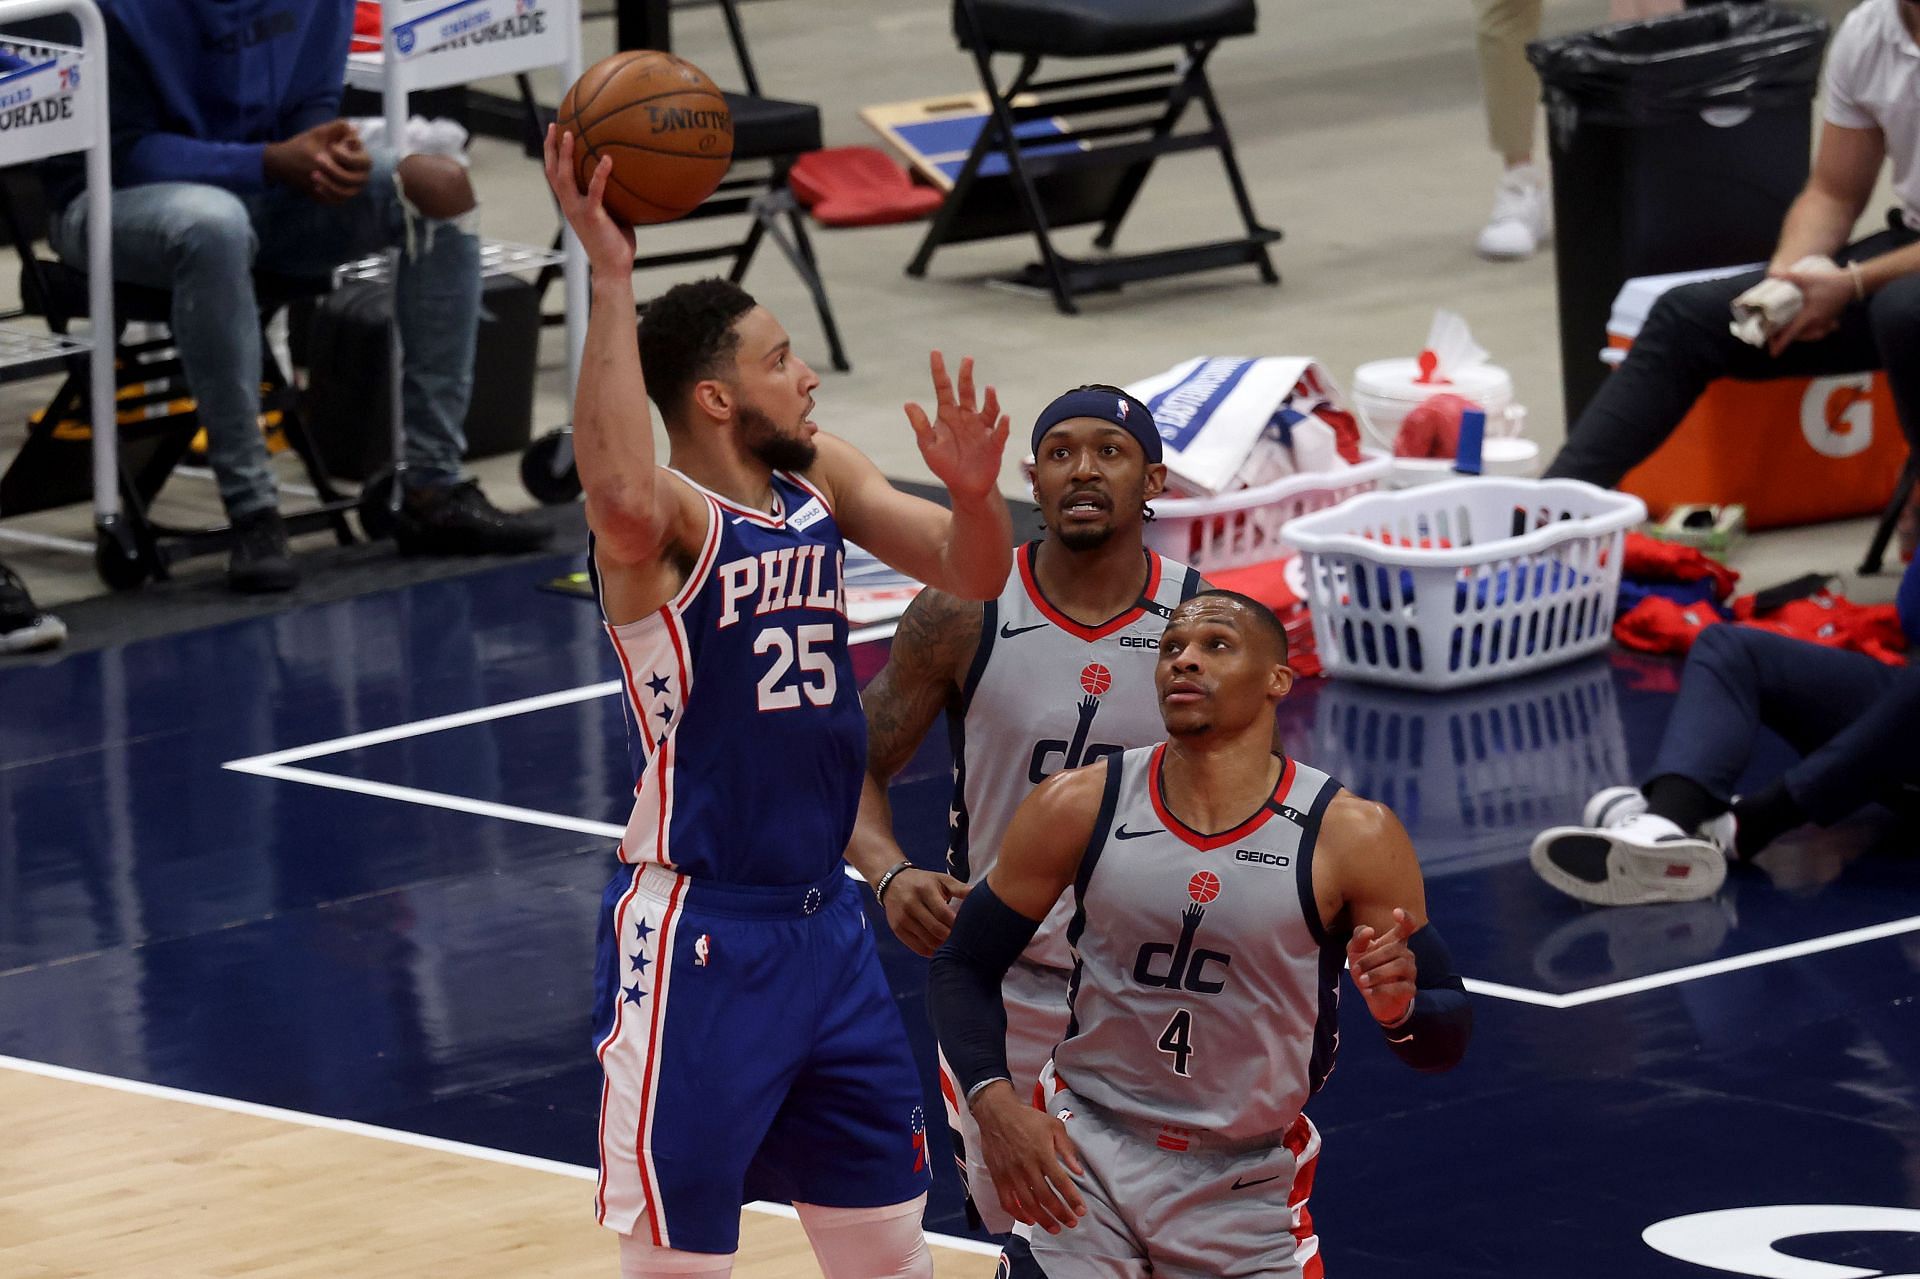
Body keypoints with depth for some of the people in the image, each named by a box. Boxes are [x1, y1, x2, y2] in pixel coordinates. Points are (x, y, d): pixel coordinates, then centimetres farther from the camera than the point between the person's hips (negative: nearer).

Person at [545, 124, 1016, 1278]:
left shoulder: (821, 478, 6)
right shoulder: (667, 520, -17)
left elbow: (970, 572, 9)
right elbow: (622, 495, -41)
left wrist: (975, 492, -15)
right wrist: (612, 280, -41)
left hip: (825, 923, 7)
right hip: (697, 935, -7)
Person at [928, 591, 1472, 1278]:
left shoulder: (1351, 836, -12)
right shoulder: (1078, 807, -8)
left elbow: (1449, 1035, -7)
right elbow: (963, 965, 1)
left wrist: (1400, 1008, -30)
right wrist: (993, 1102, -16)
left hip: (1249, 1187, 0)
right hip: (1085, 1152, 0)